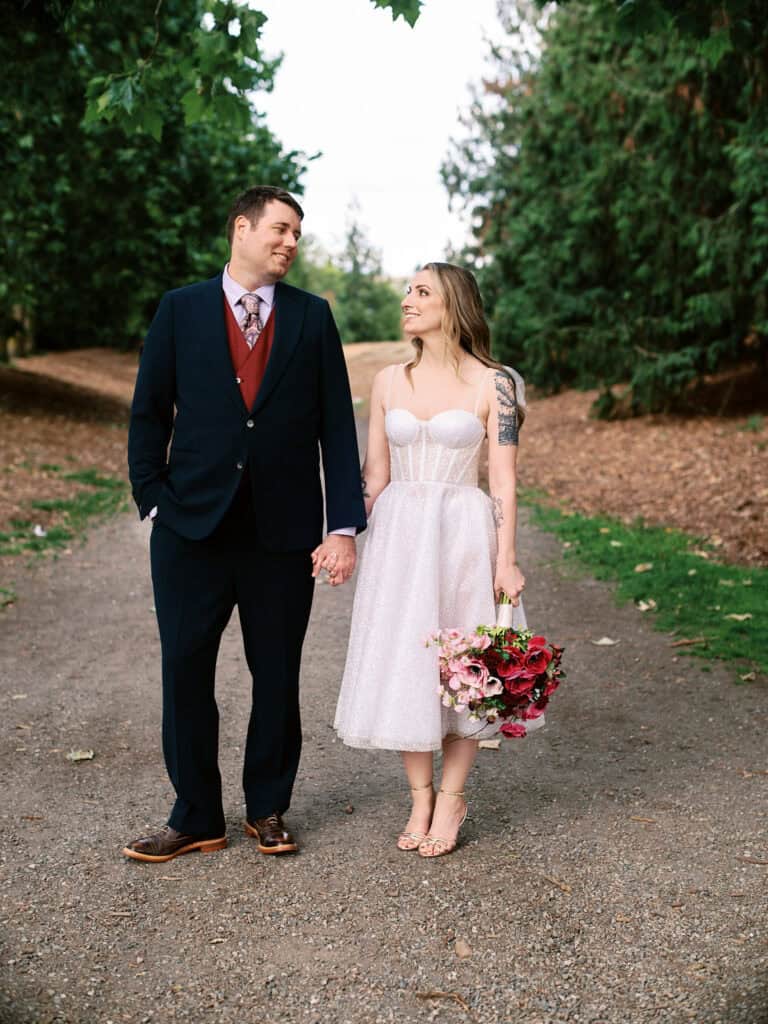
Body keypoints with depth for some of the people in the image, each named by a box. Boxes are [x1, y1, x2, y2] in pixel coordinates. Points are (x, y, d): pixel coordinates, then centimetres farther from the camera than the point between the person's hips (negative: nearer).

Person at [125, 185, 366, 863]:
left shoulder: (312, 317, 6)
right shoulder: (180, 310, 5)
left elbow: (337, 426, 2)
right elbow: (149, 413, 6)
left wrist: (345, 526, -5)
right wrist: (153, 500, -3)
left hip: (284, 532, 1)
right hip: (192, 528, 0)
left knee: (278, 676, 9)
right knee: (186, 673, 5)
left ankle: (268, 809, 27)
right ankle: (196, 818, 20)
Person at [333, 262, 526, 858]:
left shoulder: (493, 384, -3)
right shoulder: (390, 381, 7)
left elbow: (504, 479, -6)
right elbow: (374, 474, 9)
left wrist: (506, 559, -11)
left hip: (463, 533, -3)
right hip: (398, 535, 4)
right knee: (400, 663, 5)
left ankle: (451, 799, 20)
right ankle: (420, 799, 20)